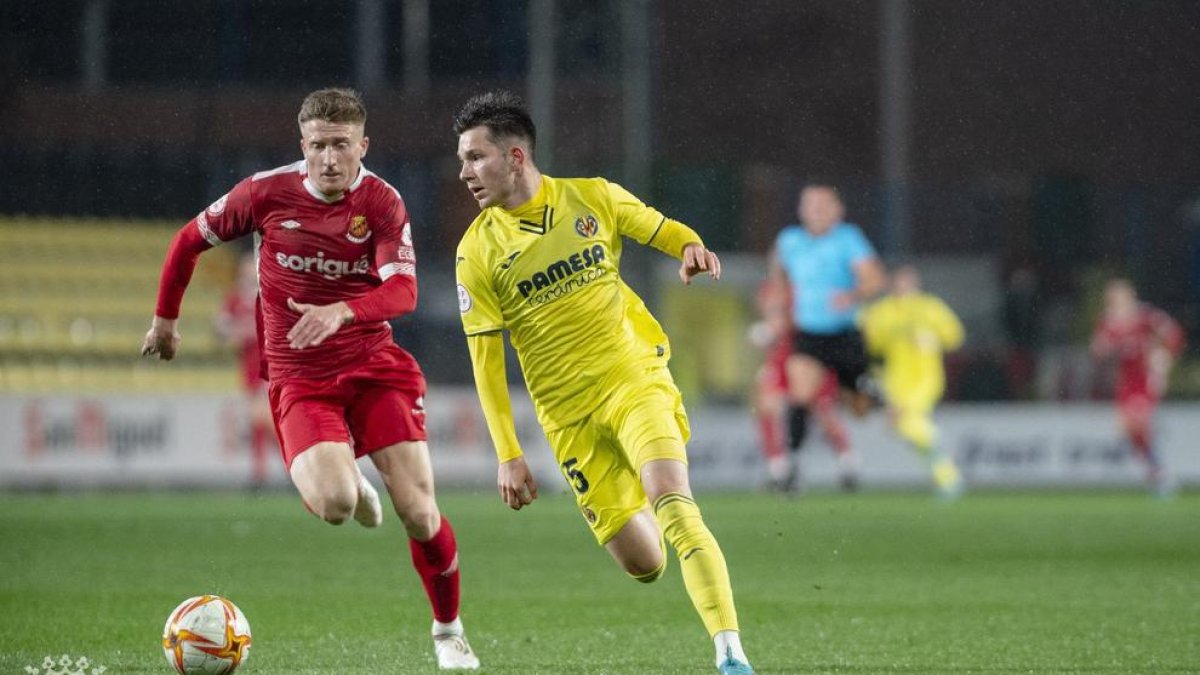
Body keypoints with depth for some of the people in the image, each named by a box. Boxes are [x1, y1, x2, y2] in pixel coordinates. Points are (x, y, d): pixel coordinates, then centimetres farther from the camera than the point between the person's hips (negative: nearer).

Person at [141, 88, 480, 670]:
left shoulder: (382, 203, -6)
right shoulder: (267, 192, -5)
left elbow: (402, 291, -20)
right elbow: (190, 239, 10)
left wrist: (341, 311, -39)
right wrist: (165, 319, 19)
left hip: (373, 365, 1)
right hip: (299, 377, -1)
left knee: (418, 513, -8)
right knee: (333, 505, -27)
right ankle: (351, 487, 15)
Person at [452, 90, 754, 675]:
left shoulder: (594, 198, -2)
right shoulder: (477, 253, -4)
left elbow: (662, 230, 13)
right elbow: (486, 359, -3)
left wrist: (692, 248, -12)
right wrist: (508, 455, -7)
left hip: (635, 378, -1)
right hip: (568, 416, 1)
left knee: (673, 507, -26)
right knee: (643, 565, 0)